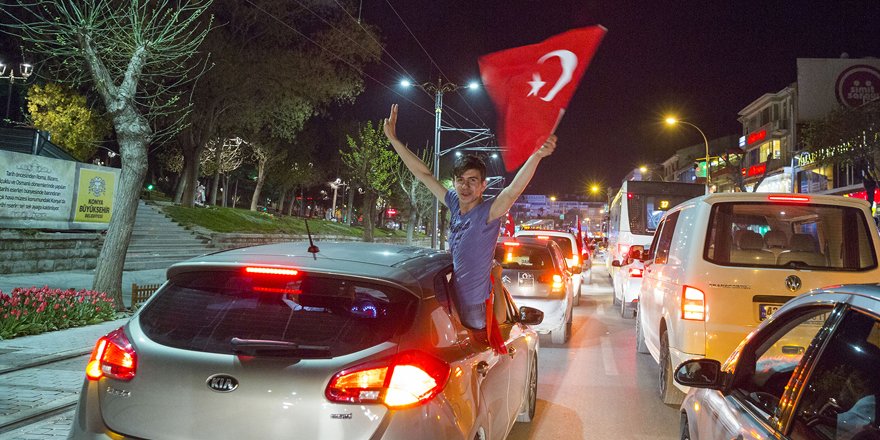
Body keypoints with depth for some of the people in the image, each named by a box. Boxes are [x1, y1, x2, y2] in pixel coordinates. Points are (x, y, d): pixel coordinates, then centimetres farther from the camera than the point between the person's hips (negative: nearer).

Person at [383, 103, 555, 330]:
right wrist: (393, 139, 9)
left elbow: (514, 189, -37)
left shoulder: (487, 213, -18)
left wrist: (537, 155, -54)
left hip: (475, 305, -7)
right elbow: (422, 174, 7)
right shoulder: (455, 204, 0)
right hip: (454, 298, 7)